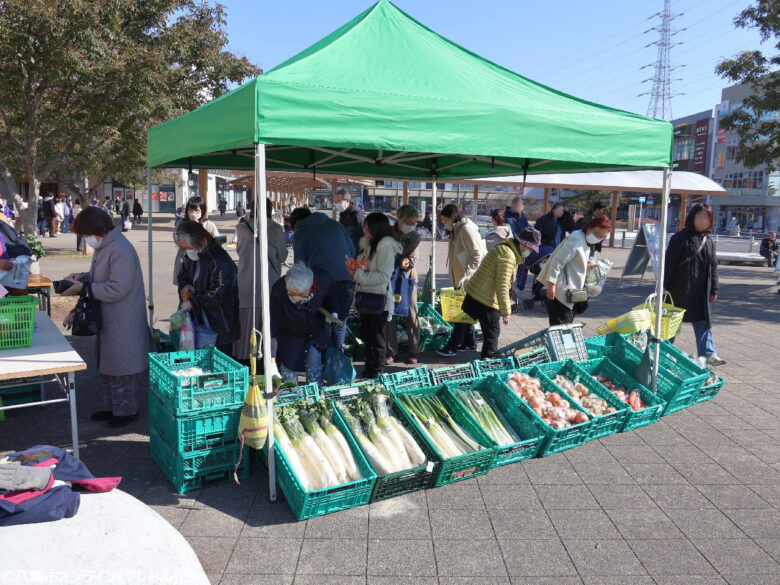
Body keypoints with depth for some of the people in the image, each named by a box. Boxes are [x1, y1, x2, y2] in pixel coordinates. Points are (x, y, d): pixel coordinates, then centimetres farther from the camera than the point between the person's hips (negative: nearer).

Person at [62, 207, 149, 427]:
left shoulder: (121, 250, -23)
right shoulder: (103, 246, 9)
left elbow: (117, 288, -26)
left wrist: (84, 288, -20)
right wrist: (84, 276, 3)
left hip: (123, 322, -10)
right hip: (108, 318, 10)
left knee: (122, 364, 1)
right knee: (107, 363, 19)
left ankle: (127, 410, 16)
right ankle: (111, 406, 33)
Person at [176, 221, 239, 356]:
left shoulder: (221, 262, -20)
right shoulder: (191, 257, 7)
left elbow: (217, 295, -22)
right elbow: (183, 274, 24)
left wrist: (193, 303, -23)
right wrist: (185, 286, 2)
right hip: (198, 322, 8)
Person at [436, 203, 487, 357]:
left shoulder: (467, 229, -15)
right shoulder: (456, 231, 15)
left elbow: (478, 255, -21)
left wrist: (466, 274, -26)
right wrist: (456, 278, 16)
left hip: (469, 281, -10)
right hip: (460, 281, 10)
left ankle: (452, 346, -3)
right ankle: (470, 342, 25)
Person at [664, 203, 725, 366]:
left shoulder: (708, 241, 11)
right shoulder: (680, 238, -7)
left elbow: (713, 266, 14)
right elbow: (669, 262, -8)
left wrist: (714, 289, 11)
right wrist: (665, 286, -11)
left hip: (701, 291, 5)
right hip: (680, 290, -5)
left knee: (703, 322, 3)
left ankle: (708, 354, 4)